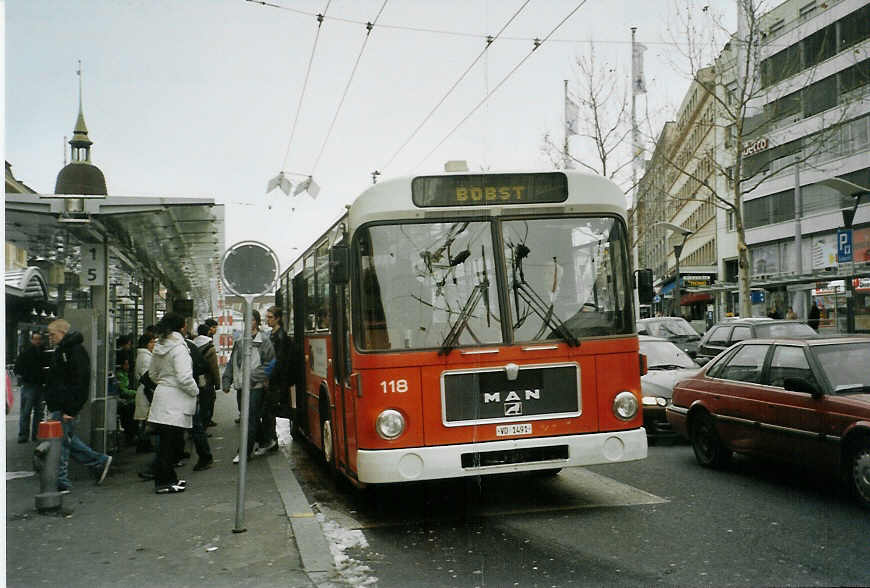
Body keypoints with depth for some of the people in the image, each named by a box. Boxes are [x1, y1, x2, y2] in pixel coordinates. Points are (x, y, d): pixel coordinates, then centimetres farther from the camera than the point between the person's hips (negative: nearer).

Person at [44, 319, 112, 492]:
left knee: (61, 442, -5)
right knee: (67, 439, 15)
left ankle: (61, 483, 3)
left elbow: (80, 382, -21)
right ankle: (100, 462, 23)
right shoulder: (61, 350, 17)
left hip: (66, 408, -10)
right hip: (59, 406, 10)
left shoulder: (75, 350, -15)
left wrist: (70, 410, -23)